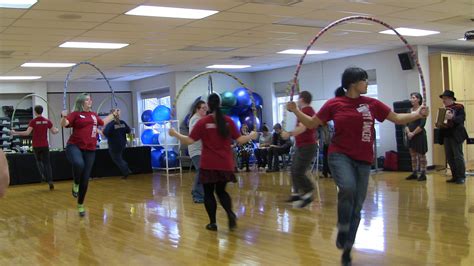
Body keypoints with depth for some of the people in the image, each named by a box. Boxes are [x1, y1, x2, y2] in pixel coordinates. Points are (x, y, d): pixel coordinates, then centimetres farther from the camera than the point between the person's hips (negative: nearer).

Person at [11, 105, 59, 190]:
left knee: (38, 161, 21)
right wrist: (57, 130, 29)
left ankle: (43, 174, -1)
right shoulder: (47, 121, 0)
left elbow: (27, 133, -17)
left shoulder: (33, 121, -8)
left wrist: (15, 133, -11)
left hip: (36, 145, -1)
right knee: (47, 163, 5)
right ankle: (50, 180, -7)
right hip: (45, 145, 1)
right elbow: (54, 131, 6)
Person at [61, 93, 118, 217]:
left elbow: (103, 122, 34)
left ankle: (80, 205, 23)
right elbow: (64, 124, -15)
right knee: (79, 164, -38)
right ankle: (75, 184, -5)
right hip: (74, 146, -5)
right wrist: (64, 117, -34)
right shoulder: (76, 114, -2)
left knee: (85, 180, 5)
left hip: (90, 150, 5)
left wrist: (114, 115, 39)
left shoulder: (93, 115, 15)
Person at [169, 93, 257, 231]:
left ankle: (213, 223, 10)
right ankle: (231, 214, -6)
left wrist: (175, 134, 8)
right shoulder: (228, 121, 0)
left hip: (209, 165, -3)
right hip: (225, 164, 3)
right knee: (221, 191, 18)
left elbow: (189, 140, -7)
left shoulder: (203, 122, -7)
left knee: (208, 193, 11)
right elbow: (240, 140, 2)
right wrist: (251, 136, 21)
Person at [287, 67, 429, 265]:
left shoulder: (372, 104, 5)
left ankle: (347, 249, 23)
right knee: (348, 188, -33)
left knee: (357, 206, 6)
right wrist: (296, 111, -5)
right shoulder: (334, 104, -1)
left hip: (363, 160, 3)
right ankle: (342, 230, -7)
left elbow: (398, 119, 12)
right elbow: (311, 124, 8)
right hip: (340, 155, -3)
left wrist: (418, 114, -2)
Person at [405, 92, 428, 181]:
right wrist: (408, 132, -9)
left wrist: (413, 133, -15)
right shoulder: (410, 110, 10)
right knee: (413, 155, 10)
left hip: (419, 135, -6)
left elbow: (422, 125, -15)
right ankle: (414, 173, 17)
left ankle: (423, 174, 5)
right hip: (410, 136, 6)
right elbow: (406, 123, 7)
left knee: (421, 155, 0)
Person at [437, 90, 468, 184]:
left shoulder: (459, 107, -5)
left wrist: (452, 117, -32)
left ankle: (461, 177, 3)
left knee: (458, 156, -4)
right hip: (446, 135, 7)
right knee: (449, 157, 7)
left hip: (456, 135, -7)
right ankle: (455, 176, 16)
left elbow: (462, 118, -17)